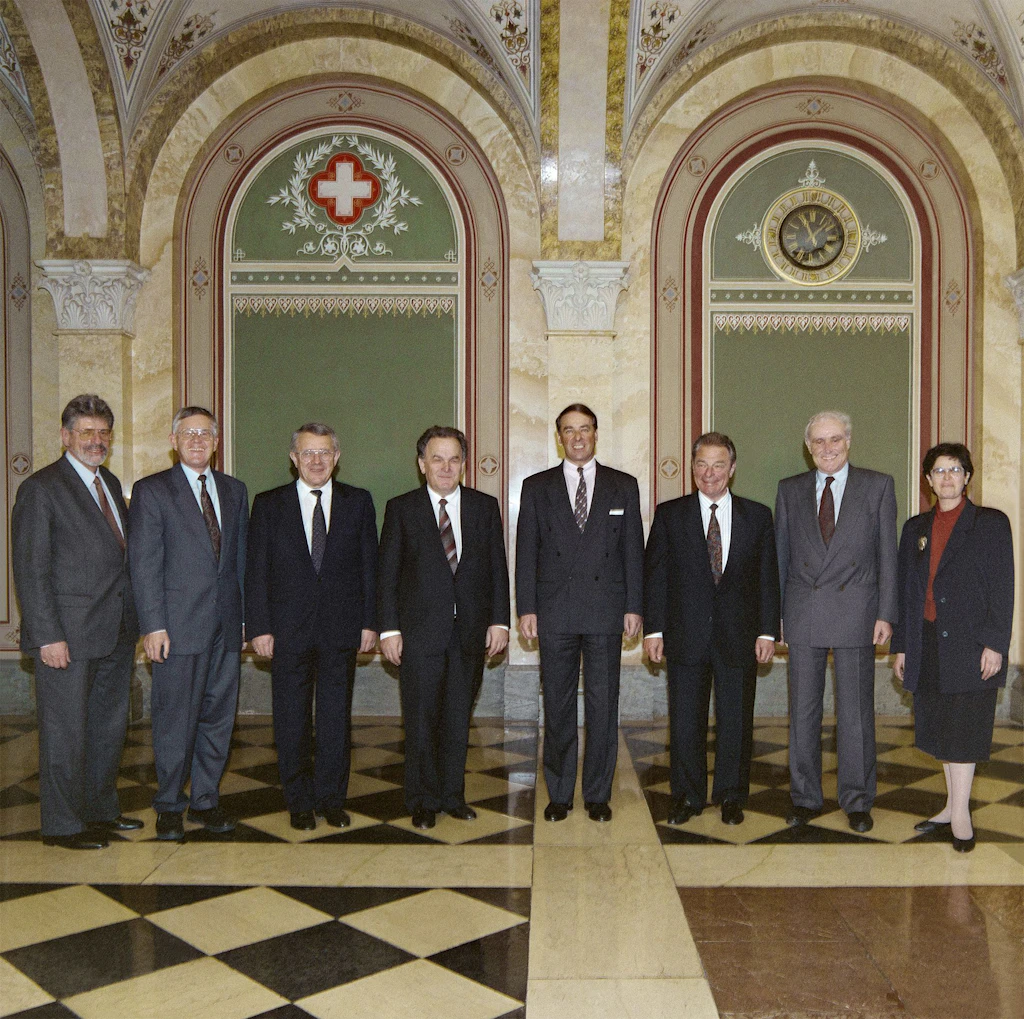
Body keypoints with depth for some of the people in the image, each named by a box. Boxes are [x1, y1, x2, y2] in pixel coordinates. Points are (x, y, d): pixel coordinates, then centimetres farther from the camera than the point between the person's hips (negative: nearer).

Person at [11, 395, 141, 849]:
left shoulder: (111, 484, 15)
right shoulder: (40, 488, -8)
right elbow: (30, 569, -11)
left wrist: (134, 618, 9)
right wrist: (47, 635, -17)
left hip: (117, 632, 8)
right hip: (69, 633, -7)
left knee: (109, 725, 16)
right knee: (65, 730, 2)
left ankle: (100, 809, 30)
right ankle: (62, 824, 15)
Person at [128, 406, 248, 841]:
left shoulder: (235, 490, 14)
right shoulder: (151, 490, 0)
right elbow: (144, 564, -5)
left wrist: (245, 618, 10)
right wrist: (153, 625, -12)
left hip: (226, 625, 5)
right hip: (178, 626, -4)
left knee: (218, 717, 10)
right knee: (175, 720, 1)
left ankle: (205, 800, 23)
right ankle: (169, 806, 16)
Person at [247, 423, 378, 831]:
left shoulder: (359, 502, 6)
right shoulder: (268, 505, 4)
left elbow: (369, 566, 6)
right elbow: (256, 571, 2)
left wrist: (369, 622, 0)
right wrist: (259, 627, -5)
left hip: (341, 628, 1)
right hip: (288, 629, 0)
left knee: (337, 717, 6)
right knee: (291, 720, 6)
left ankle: (332, 800, 19)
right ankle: (300, 803, 18)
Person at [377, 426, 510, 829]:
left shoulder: (485, 507, 8)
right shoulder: (401, 509, 2)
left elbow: (497, 568, 8)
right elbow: (386, 573, 1)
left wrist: (499, 620, 1)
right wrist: (388, 628, -5)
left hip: (471, 631, 2)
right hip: (420, 632, -2)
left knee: (458, 719, 10)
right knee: (421, 721, 2)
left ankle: (453, 795, 23)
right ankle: (424, 801, 16)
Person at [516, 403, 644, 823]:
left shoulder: (623, 486, 9)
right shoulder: (536, 487, 8)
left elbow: (633, 550, 7)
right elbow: (526, 552, 6)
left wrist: (634, 607, 1)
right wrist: (526, 608, -1)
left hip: (606, 612, 0)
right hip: (555, 612, 0)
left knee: (603, 705, 2)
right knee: (557, 705, 6)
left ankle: (598, 795, 14)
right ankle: (559, 794, 17)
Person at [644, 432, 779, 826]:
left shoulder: (758, 516, 6)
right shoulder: (669, 514, 4)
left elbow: (768, 578, 6)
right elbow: (655, 574, 2)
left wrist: (767, 631, -1)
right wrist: (654, 629, -4)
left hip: (738, 638, 1)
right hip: (686, 637, 0)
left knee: (736, 721, 7)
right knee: (685, 721, 5)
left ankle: (731, 796, 23)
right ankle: (687, 796, 20)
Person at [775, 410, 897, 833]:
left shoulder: (878, 486, 2)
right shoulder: (790, 489, 8)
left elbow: (887, 554, 1)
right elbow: (779, 555, 9)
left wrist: (885, 614, -5)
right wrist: (774, 614, 4)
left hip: (855, 615, -2)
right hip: (802, 616, 2)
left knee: (856, 712, 5)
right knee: (802, 711, 8)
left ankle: (857, 802, 18)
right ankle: (805, 798, 20)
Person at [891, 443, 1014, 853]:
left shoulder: (990, 523, 0)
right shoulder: (916, 528, 13)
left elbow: (1002, 587, -5)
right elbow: (905, 589, 13)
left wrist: (994, 643, -12)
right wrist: (901, 645, 11)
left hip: (969, 644, -5)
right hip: (928, 644, 5)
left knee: (963, 729, -3)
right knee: (939, 727, 9)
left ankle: (960, 813, 2)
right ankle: (953, 807, 18)